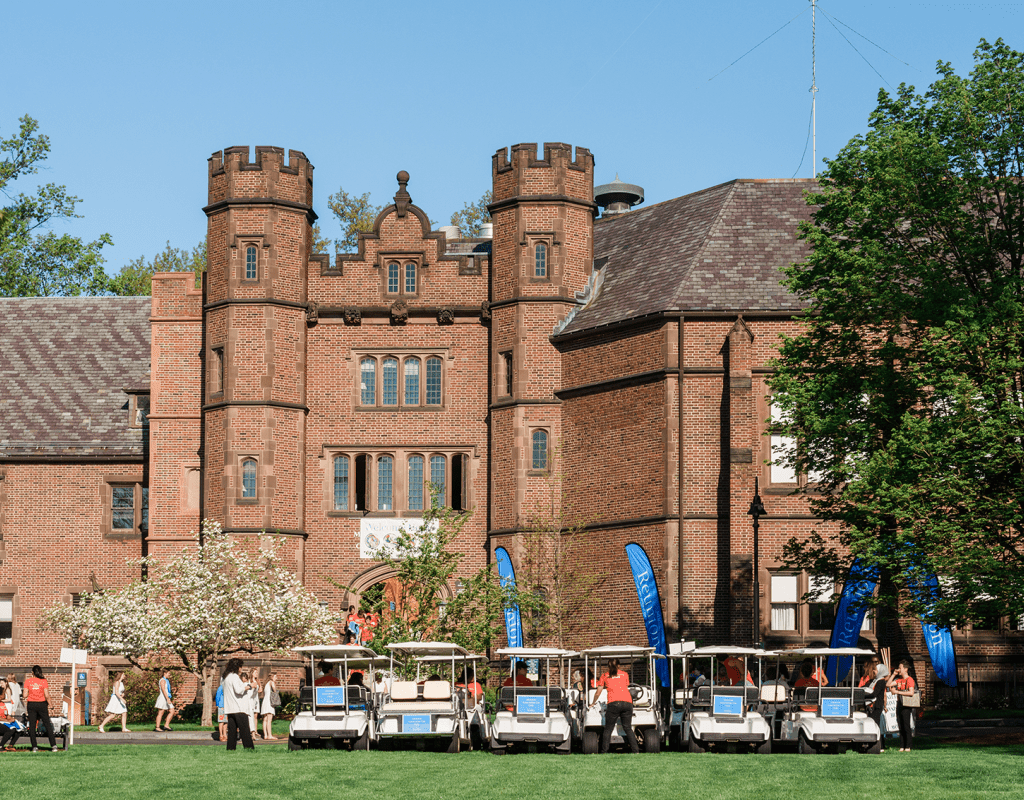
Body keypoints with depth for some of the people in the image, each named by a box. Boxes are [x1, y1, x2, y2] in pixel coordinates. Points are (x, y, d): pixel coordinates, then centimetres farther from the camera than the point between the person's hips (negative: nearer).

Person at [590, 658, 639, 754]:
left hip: (614, 703, -2)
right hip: (627, 702, 2)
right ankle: (636, 750, 1)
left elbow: (598, 693, 26)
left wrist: (593, 703, 44)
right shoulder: (624, 674, 23)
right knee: (628, 728, 10)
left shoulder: (605, 676, 19)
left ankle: (604, 751, -3)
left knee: (608, 729, 4)